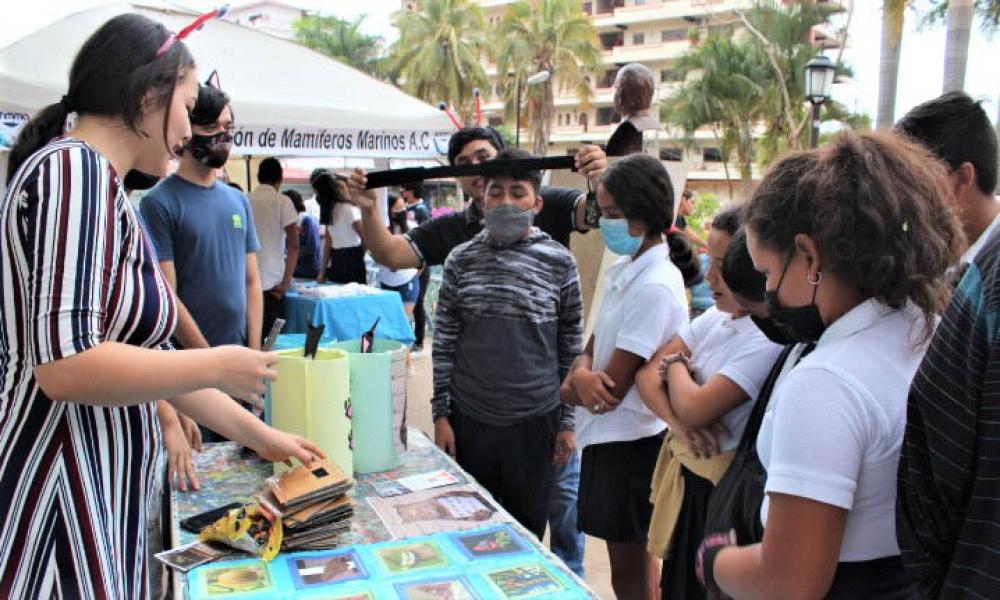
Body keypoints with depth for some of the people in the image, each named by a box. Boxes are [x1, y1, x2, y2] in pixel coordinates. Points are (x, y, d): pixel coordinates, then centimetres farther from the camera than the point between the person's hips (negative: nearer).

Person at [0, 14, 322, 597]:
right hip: (59, 505, -9)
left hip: (100, 495, 9)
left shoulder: (101, 182, 13)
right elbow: (65, 365, -26)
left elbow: (140, 354, 17)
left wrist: (258, 434, 21)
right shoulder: (75, 167, -16)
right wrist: (218, 366, -13)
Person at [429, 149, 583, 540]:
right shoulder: (461, 260, 1)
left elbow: (571, 347, 1)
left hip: (535, 422, -1)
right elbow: (444, 343, 4)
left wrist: (567, 421, 1)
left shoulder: (559, 263, -3)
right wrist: (441, 415, 1)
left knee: (527, 531, 14)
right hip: (468, 420, 1)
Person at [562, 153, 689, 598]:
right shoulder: (623, 271, 5)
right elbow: (593, 348, 8)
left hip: (629, 443, -8)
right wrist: (583, 374, -15)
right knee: (636, 557, 23)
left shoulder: (655, 287, -23)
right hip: (611, 436, 8)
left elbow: (614, 386, -22)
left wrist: (573, 386, -4)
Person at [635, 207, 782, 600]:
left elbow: (695, 407, -25)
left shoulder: (768, 340, -22)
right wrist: (676, 420, -17)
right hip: (682, 474, 7)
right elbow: (647, 373, 2)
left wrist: (676, 365, -5)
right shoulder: (716, 318, 3)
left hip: (719, 489, -7)